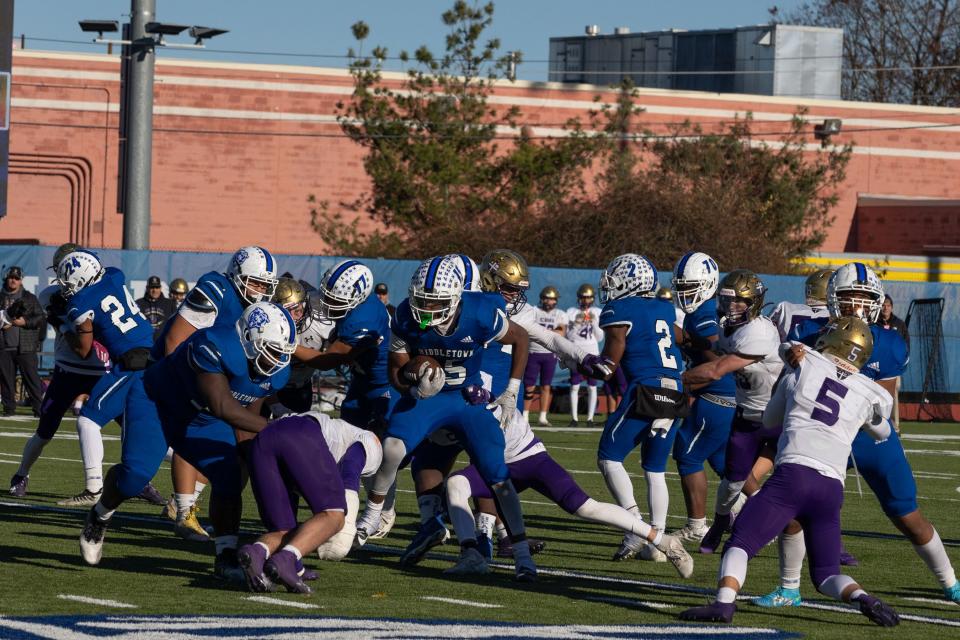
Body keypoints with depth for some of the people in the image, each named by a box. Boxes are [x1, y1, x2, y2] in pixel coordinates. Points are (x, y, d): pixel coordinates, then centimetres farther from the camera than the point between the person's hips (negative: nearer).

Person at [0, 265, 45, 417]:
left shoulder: (29, 298, 7)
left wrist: (25, 322, -11)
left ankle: (38, 407, -5)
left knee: (31, 377, -5)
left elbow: (40, 318, 3)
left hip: (26, 347, -3)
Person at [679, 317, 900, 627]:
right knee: (826, 575, 14)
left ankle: (724, 602, -24)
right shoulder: (871, 395, 15)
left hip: (793, 476, -3)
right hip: (832, 489, 3)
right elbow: (881, 433, 38)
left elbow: (770, 419, 28)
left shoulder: (804, 366, 12)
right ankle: (862, 597, -15)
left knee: (739, 543, 1)